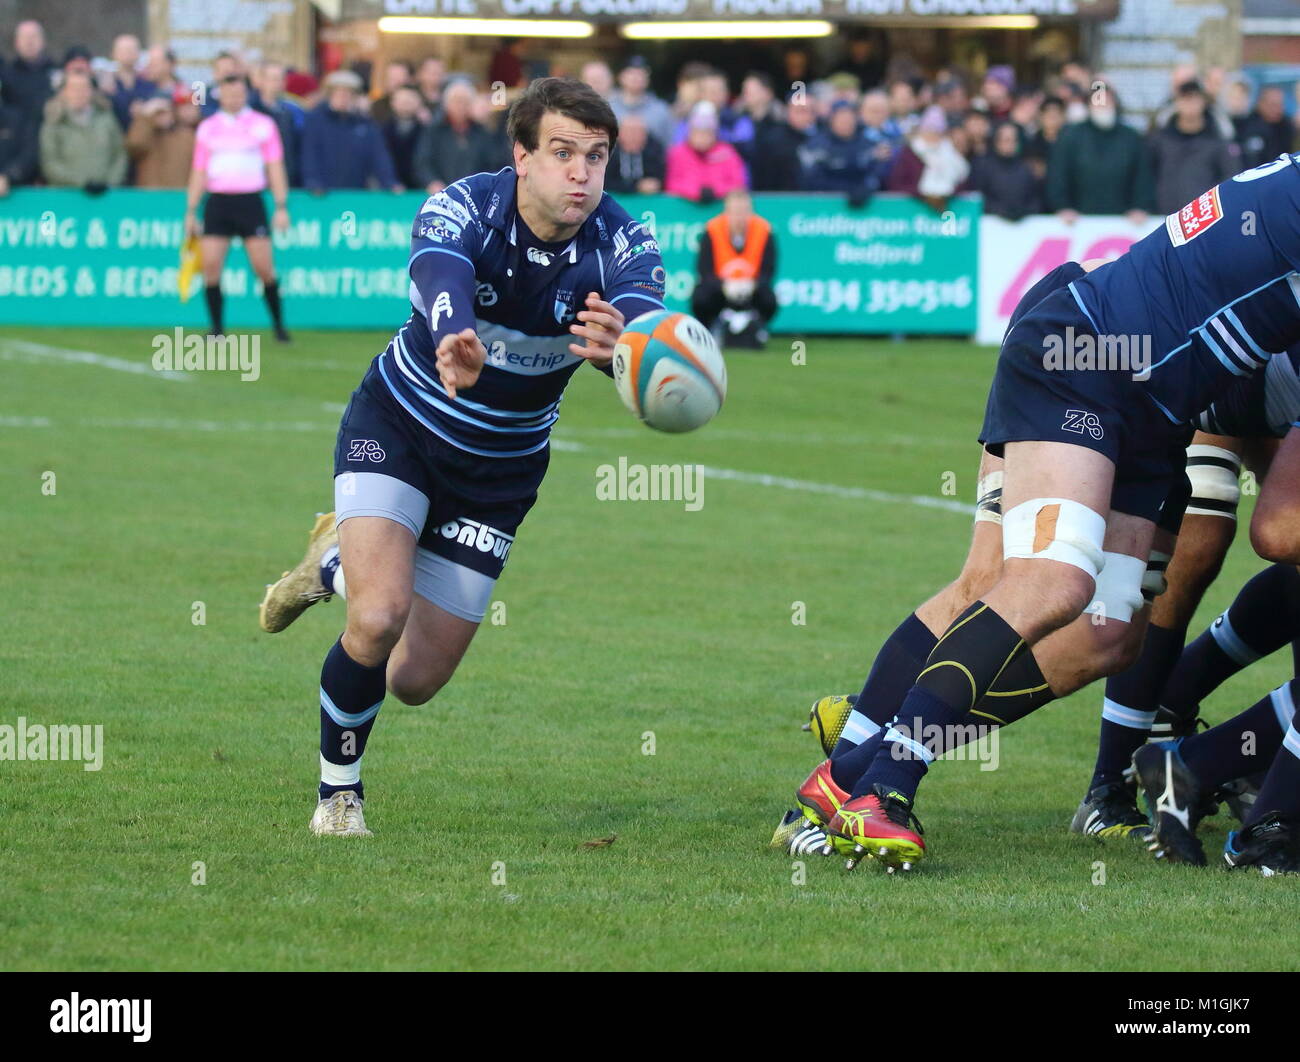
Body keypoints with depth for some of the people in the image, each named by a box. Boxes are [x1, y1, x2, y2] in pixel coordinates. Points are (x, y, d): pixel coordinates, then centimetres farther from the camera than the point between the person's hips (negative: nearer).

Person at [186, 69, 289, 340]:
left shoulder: (263, 125, 5)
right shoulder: (207, 128, 12)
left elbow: (275, 168, 5)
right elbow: (198, 173, 15)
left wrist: (281, 207, -3)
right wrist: (191, 212, 10)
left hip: (250, 202, -2)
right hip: (217, 203, 2)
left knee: (264, 266, -8)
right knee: (211, 265, -9)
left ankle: (278, 324, 7)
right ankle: (217, 327, 1)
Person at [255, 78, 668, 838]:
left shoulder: (622, 247, -20)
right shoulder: (462, 210, -26)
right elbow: (440, 280, -49)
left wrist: (618, 345, -65)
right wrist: (456, 345, -73)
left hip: (500, 470, 3)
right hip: (399, 427, -3)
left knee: (417, 679, 4)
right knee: (379, 618, -26)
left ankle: (338, 563, 37)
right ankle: (339, 789, 3)